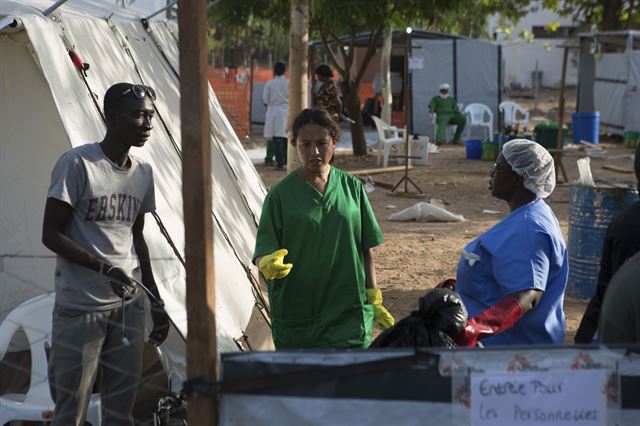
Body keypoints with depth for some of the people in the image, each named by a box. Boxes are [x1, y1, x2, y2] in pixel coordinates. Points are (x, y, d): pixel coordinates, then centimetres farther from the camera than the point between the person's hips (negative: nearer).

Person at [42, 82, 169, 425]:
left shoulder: (143, 172, 9)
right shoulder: (78, 164, -11)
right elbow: (51, 234, -12)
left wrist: (156, 300, 18)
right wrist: (104, 268, -23)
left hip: (129, 306, 6)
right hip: (79, 308, -6)